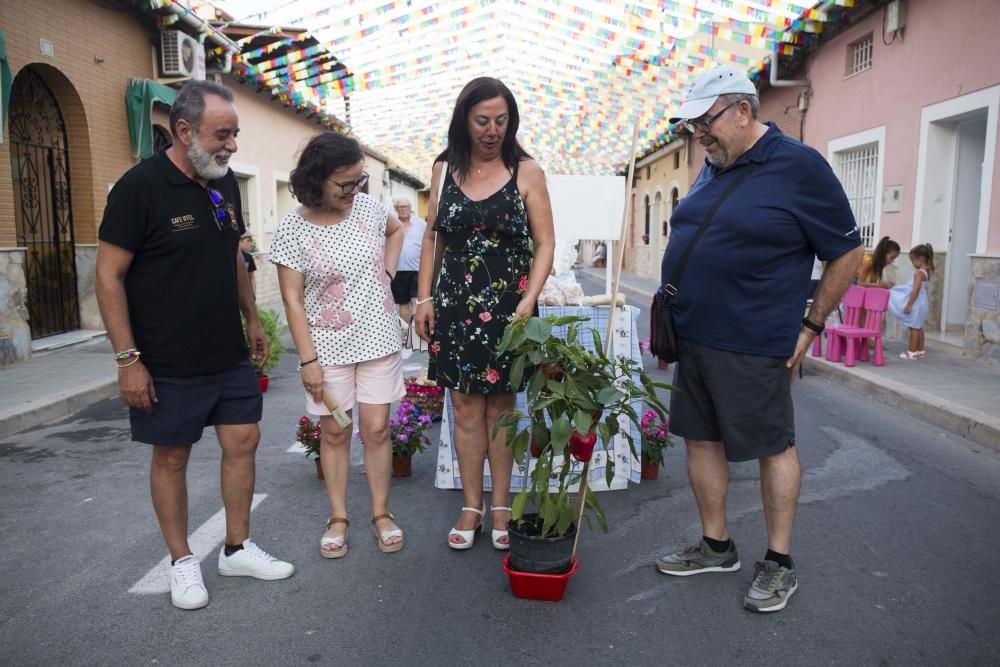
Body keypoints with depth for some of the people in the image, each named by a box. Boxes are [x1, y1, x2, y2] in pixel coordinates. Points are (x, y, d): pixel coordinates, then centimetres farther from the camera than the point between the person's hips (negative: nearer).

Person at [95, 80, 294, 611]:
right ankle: (181, 560, 25)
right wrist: (128, 359, -16)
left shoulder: (225, 183, 6)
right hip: (168, 363, -6)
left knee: (243, 442, 9)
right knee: (171, 456, 7)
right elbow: (109, 276, -13)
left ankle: (237, 549, 25)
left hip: (231, 354, 6)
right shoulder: (139, 187, -13)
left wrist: (251, 320, 17)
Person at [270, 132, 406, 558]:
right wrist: (307, 359, -12)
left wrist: (388, 274, 7)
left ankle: (381, 512, 20)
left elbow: (396, 231, 22)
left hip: (379, 339, 2)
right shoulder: (292, 230, -10)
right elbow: (292, 299, -9)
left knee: (376, 428, 5)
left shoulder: (368, 207, -1)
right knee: (335, 432, 7)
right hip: (328, 346, -2)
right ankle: (338, 517, 23)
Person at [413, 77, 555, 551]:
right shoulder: (444, 170, 6)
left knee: (500, 406, 6)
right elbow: (432, 237, 11)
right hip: (454, 303, 2)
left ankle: (500, 507, 20)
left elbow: (544, 244, -4)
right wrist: (423, 297, 4)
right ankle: (471, 506, 18)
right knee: (465, 407, 6)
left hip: (507, 304, -2)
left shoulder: (526, 172, -2)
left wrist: (529, 299, -16)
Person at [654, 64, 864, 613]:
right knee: (700, 439, 13)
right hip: (693, 337, 8)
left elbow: (847, 252, -5)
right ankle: (716, 547, 29)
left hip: (752, 345, -7)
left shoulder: (798, 166, -10)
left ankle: (779, 563, 22)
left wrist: (810, 326, -6)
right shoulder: (712, 168, 12)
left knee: (774, 446, 7)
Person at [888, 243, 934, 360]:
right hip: (921, 302, 9)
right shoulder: (926, 272, 10)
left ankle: (912, 352, -2)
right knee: (918, 327, 17)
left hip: (916, 303, -9)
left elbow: (916, 290, -23)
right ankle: (920, 350, 26)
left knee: (914, 327, -5)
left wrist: (909, 304, -22)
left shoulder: (918, 272, -18)